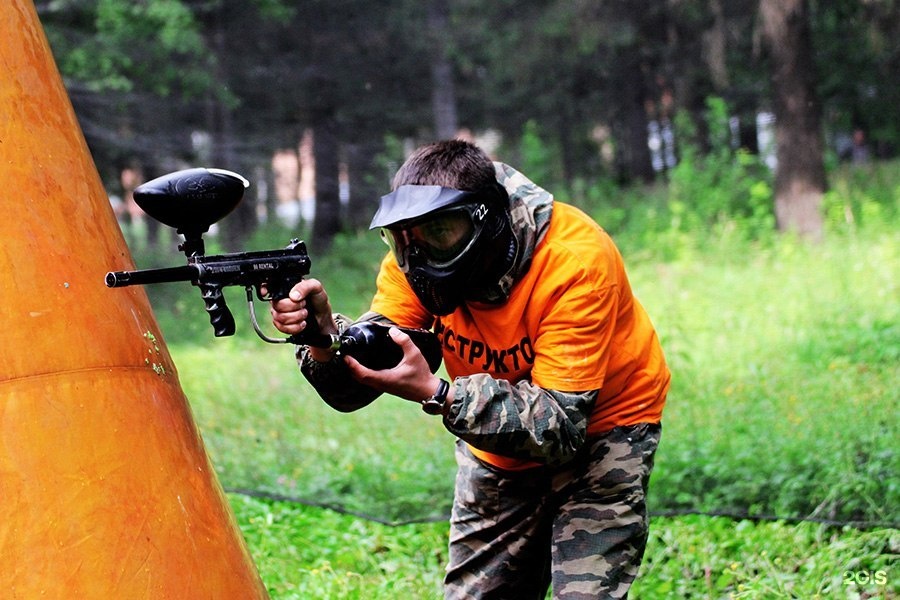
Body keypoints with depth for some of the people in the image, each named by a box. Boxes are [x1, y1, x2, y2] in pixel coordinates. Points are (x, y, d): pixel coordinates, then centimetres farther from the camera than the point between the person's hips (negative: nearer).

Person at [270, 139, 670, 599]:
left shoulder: (575, 262, -32)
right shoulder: (414, 260, -17)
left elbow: (559, 426, -35)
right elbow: (357, 385, -20)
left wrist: (437, 395, -45)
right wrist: (326, 337, -42)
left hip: (599, 429, -5)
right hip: (498, 445, 5)